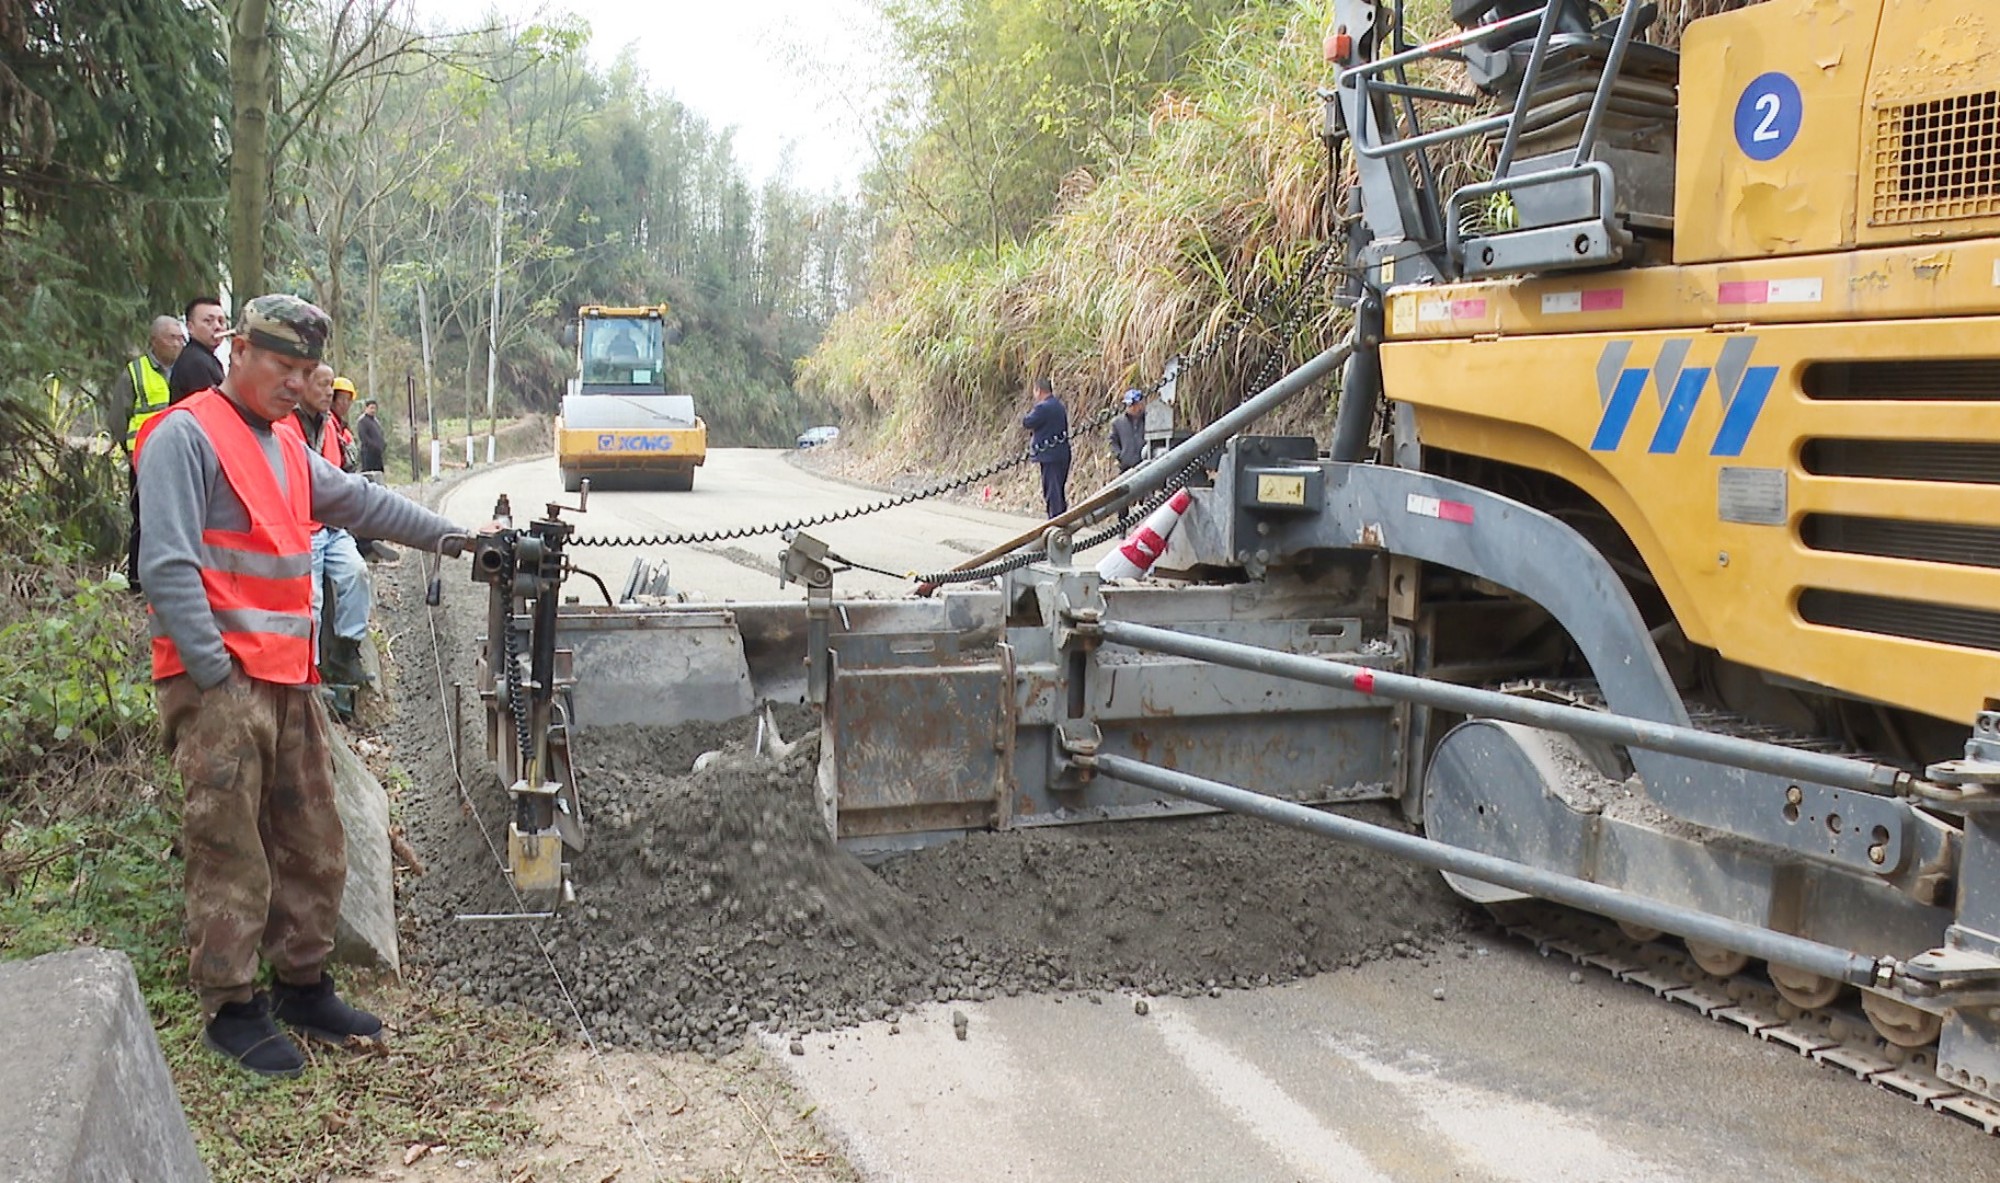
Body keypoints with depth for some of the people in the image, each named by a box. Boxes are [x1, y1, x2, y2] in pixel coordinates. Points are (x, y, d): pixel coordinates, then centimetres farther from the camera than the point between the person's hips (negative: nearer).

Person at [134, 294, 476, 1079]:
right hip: (221, 686, -8)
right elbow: (168, 566, -16)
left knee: (313, 845, 12)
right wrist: (214, 675, -17)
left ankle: (302, 985, 25)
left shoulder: (287, 444, 17)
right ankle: (231, 1009, 10)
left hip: (289, 680, 8)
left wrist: (452, 537, 18)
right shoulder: (187, 437, -9)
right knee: (231, 855, -2)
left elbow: (361, 502, 24)